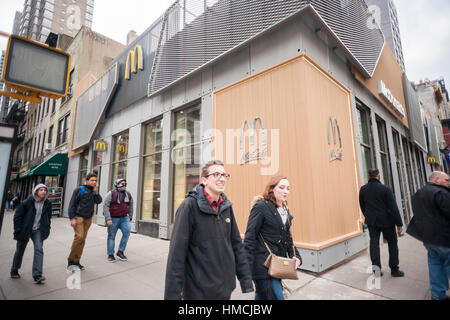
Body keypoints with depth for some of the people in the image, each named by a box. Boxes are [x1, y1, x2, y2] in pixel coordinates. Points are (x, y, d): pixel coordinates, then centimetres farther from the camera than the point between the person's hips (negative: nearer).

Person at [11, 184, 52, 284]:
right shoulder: (27, 202, -12)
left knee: (39, 249, -12)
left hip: (38, 231, 2)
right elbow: (17, 216, -6)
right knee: (20, 251, 15)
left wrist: (46, 230, 4)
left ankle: (37, 276, -12)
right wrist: (18, 230, -9)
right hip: (25, 231, -1)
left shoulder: (47, 204, -1)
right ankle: (14, 272, 40)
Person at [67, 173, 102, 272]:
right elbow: (72, 204, -7)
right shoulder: (80, 189, -5)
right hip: (78, 217, -5)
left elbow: (99, 201, -3)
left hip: (88, 219, 5)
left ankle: (76, 261, 17)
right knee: (79, 236, -17)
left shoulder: (94, 191, 12)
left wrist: (95, 190, -7)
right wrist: (72, 218, -12)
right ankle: (70, 260, -2)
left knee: (83, 239, 7)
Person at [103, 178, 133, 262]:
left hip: (124, 218, 3)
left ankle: (120, 251, 4)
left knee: (127, 232, -12)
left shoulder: (128, 195, 6)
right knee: (111, 236, 6)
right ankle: (110, 255, 21)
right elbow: (105, 206, -12)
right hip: (113, 219, -3)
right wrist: (108, 218, -18)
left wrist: (130, 217, 18)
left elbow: (130, 206, 17)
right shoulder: (111, 193, -7)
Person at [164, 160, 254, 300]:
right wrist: (173, 293, -17)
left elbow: (237, 244, 5)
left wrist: (246, 280, 5)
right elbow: (177, 252, -17)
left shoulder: (226, 206, 0)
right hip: (198, 291, -5)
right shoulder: (190, 205, -16)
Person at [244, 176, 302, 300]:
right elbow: (249, 238, -16)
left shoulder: (285, 210, 11)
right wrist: (248, 268, -18)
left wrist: (295, 256, 5)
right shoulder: (261, 207, -14)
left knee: (263, 295, 21)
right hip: (263, 265, -7)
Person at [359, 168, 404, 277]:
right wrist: (399, 223, -7)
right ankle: (394, 269, 18)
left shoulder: (363, 189, 0)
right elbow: (393, 207, -12)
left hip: (372, 221, 3)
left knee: (374, 243, 8)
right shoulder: (385, 189, -12)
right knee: (392, 243, 12)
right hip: (386, 221, -3)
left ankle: (376, 266, 0)